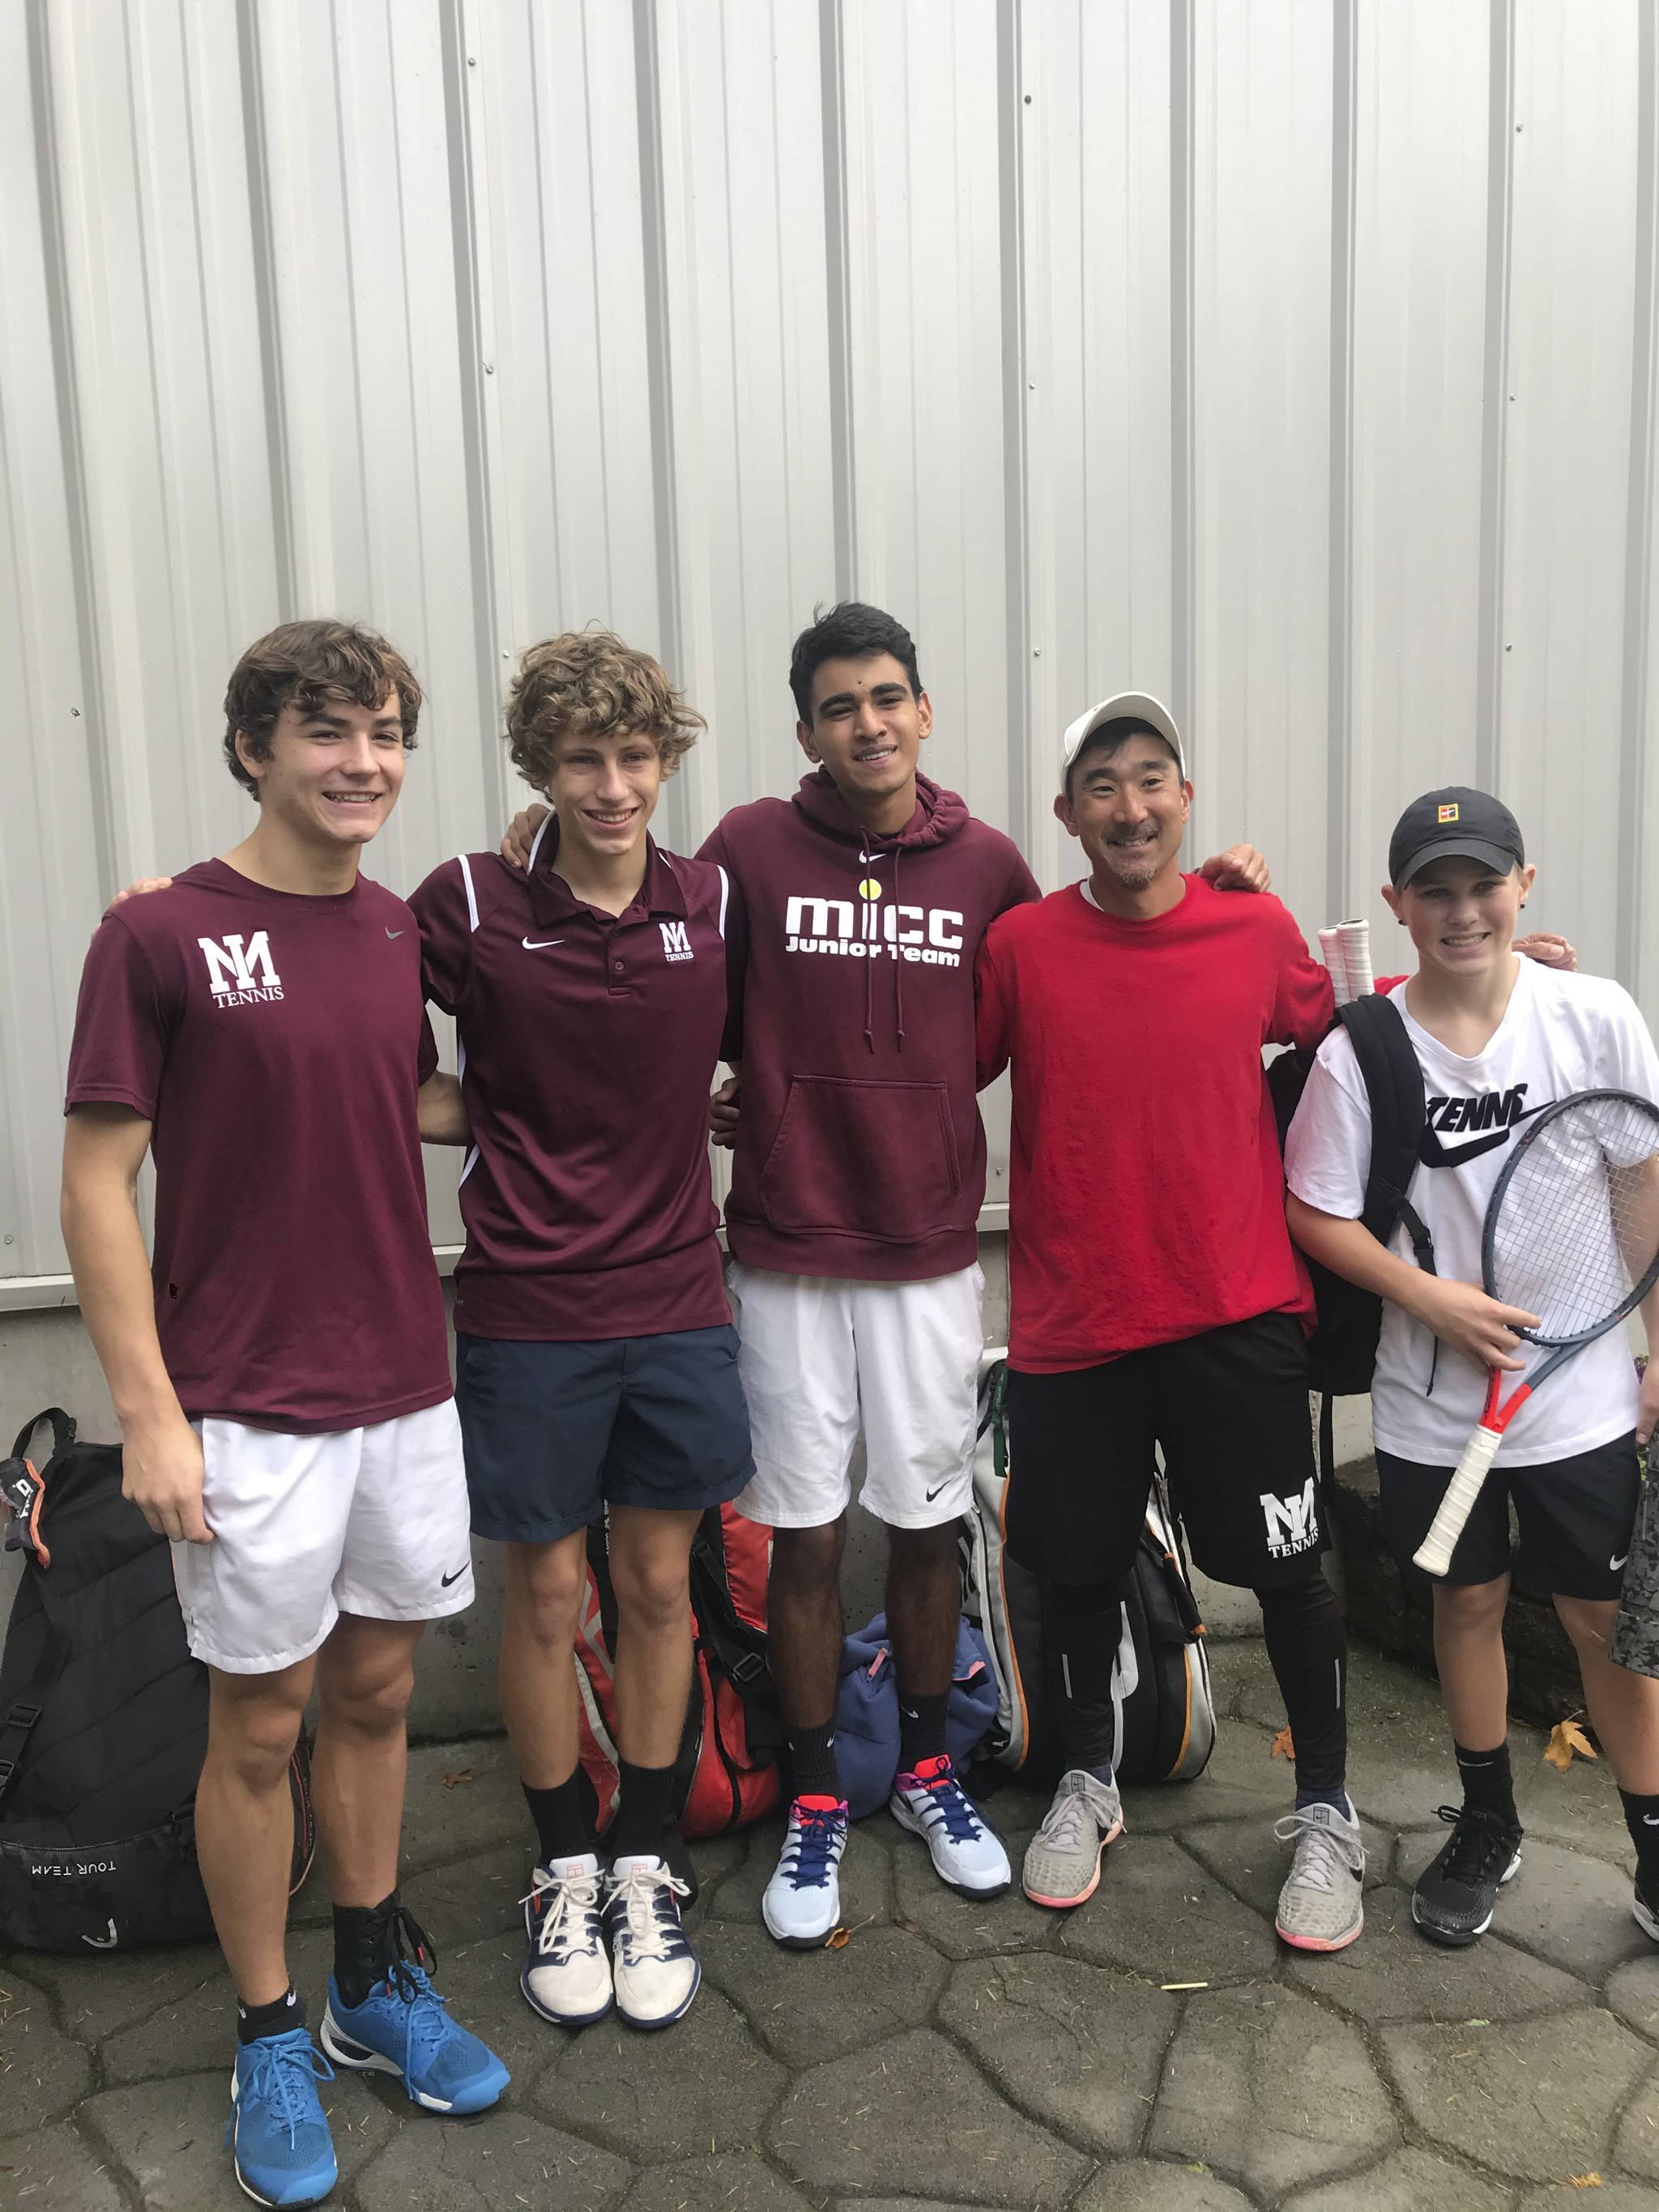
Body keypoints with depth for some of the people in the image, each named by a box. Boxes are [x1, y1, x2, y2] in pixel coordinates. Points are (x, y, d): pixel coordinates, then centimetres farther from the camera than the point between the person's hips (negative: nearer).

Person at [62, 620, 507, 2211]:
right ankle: (270, 2041, 29)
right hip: (248, 1413, -5)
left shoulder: (397, 931, 5)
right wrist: (148, 1410, -14)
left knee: (376, 1693, 18)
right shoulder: (161, 935, -11)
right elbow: (98, 1182, -11)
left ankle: (375, 1988, 37)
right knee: (262, 1724, 9)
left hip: (406, 1392, 5)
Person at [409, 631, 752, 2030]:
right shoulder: (469, 907, -10)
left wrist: (684, 1115, 3)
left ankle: (647, 1868, 30)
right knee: (548, 1598, 9)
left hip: (678, 1300, 3)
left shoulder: (714, 903, -1)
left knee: (659, 1586, 12)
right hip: (531, 1315, -2)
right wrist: (508, 1129, -5)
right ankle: (565, 1873, 30)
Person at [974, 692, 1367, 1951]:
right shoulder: (1022, 945, -4)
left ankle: (1326, 1815, 29)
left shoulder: (1258, 931, -2)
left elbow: (1333, 1029, 15)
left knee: (1286, 1567, 7)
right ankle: (1088, 1787, 38)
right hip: (1072, 1322, 1)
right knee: (1082, 1569, 14)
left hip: (1237, 1315, 0)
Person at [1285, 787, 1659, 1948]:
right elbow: (1317, 1214, -5)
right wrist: (1434, 1298, -17)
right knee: (1466, 1602, 16)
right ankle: (1487, 1828, 36)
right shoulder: (1359, 1050, -9)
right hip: (1432, 1400, 1)